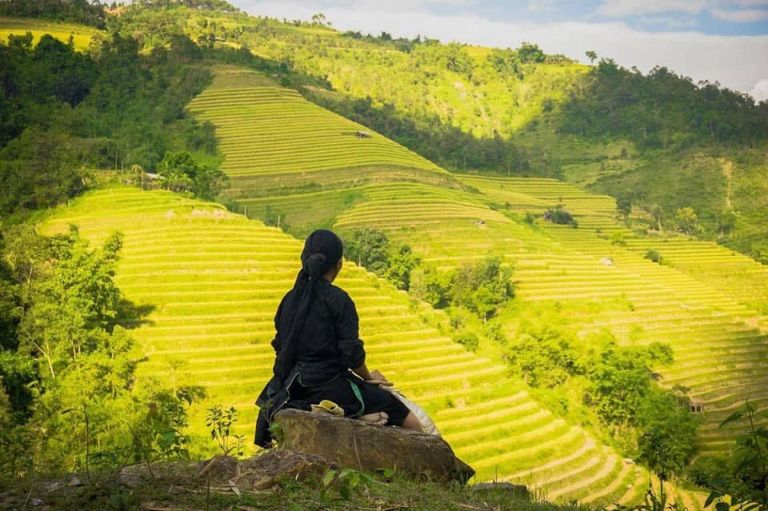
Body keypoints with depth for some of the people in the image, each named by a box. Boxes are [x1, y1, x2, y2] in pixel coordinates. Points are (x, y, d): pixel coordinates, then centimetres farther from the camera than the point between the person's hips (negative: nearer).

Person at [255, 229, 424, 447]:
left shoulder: (289, 299, 7)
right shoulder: (338, 300, -12)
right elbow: (351, 353, -14)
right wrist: (368, 377, 7)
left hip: (294, 388, 6)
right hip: (330, 386, -6)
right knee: (412, 425, -1)